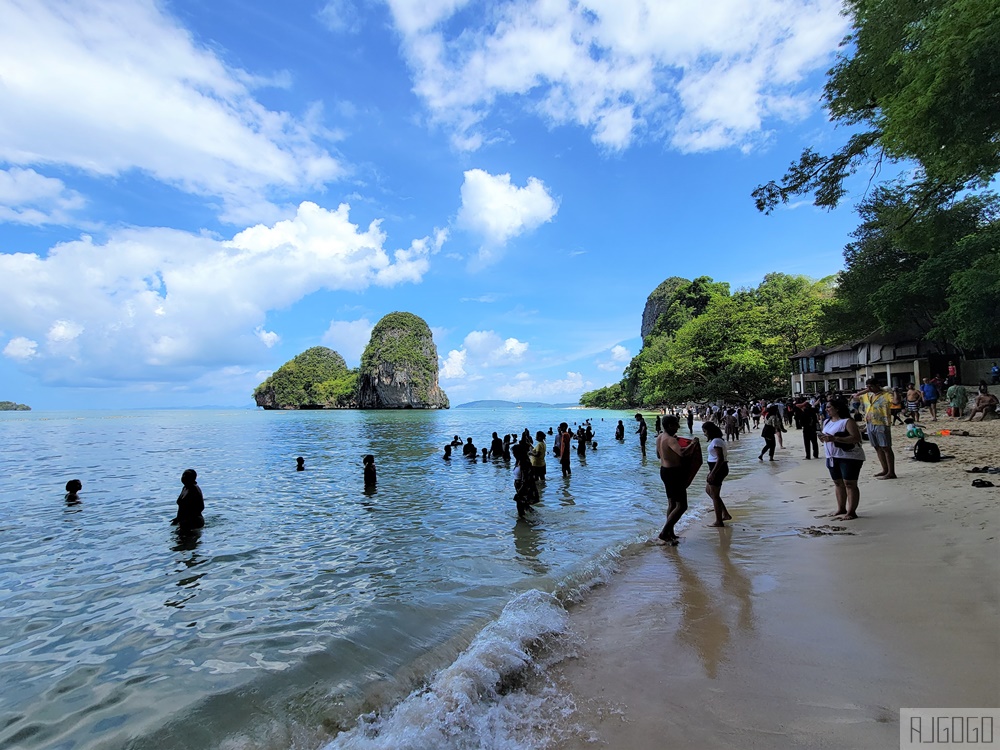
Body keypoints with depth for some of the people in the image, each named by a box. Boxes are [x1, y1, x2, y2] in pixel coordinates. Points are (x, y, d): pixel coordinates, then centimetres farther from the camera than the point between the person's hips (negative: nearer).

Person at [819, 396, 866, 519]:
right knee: (838, 483, 13)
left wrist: (835, 438, -27)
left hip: (849, 457, -8)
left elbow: (856, 438, -22)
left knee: (850, 484, -5)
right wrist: (823, 438, -2)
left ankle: (851, 511, 0)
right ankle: (841, 508, 22)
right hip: (832, 457, 8)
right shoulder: (826, 422, 13)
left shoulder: (847, 421, -12)